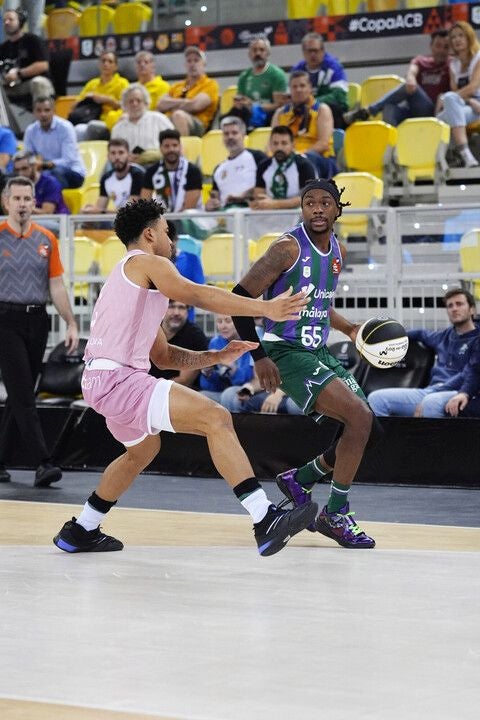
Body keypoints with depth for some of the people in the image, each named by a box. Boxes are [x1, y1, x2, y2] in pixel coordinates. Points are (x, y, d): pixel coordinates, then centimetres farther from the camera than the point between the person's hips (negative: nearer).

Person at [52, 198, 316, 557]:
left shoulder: (126, 276, 27)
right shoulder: (148, 262, -1)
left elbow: (164, 356, 27)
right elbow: (198, 295, -19)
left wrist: (217, 357, 17)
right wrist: (266, 308, -25)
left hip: (101, 379, 11)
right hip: (118, 379, -11)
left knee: (143, 449, 36)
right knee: (216, 418, -20)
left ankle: (80, 531, 44)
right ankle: (265, 521, -30)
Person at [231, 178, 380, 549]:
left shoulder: (337, 251, 9)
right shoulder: (289, 247, -15)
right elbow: (240, 299, -15)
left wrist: (349, 329, 11)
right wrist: (259, 357, -18)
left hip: (320, 352, 9)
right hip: (287, 353, -9)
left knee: (370, 432, 7)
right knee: (360, 416, -21)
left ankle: (301, 478, 25)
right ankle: (336, 514, -10)